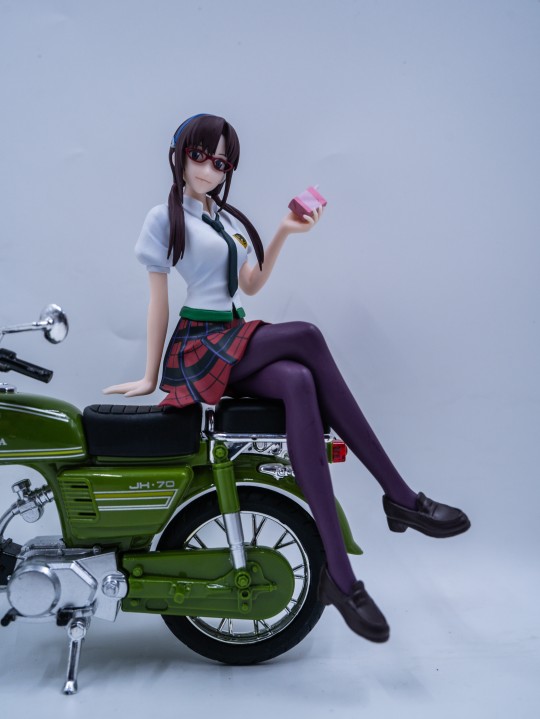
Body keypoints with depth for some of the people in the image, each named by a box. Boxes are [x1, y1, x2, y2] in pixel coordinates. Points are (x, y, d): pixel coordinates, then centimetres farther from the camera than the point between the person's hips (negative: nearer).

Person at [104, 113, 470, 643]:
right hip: (197, 348, -5)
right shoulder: (164, 217, 4)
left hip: (236, 343, 6)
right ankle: (400, 497, -28)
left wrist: (283, 233, 7)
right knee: (306, 336, -30)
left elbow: (251, 285, 18)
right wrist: (150, 377, 1)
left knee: (299, 384, -29)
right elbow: (158, 300, 1)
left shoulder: (230, 219, 22)